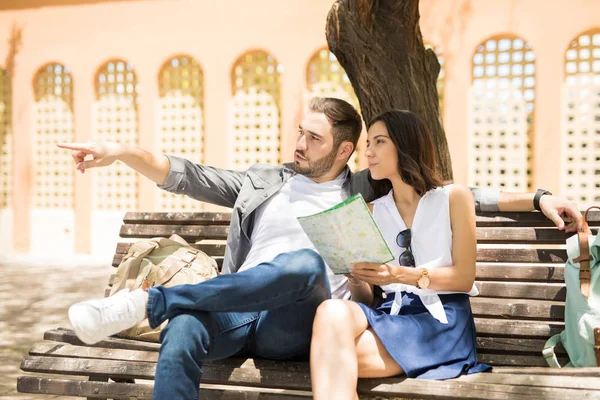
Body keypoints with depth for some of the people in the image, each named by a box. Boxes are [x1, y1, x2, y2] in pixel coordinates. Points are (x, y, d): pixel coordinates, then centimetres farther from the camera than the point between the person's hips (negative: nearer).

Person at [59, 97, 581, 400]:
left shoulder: (369, 193, 18)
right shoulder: (263, 182, 21)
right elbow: (188, 177, 14)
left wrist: (537, 199, 11)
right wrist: (122, 151, 1)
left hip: (298, 327, -1)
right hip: (237, 314, 2)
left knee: (306, 262, -37)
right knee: (182, 333, -35)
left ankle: (148, 302, -30)